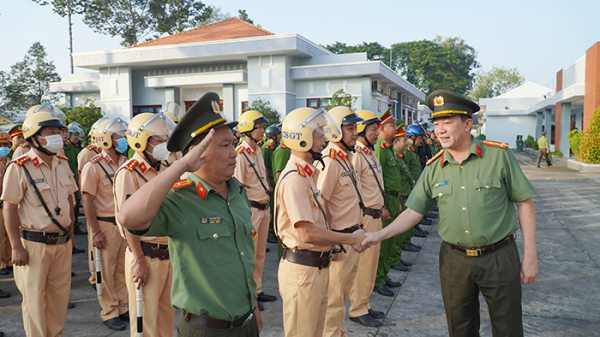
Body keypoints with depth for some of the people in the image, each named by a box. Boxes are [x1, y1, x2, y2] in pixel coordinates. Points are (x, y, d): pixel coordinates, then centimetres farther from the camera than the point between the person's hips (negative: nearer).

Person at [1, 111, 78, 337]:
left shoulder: (62, 164, 7)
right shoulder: (19, 167, -12)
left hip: (62, 243, 6)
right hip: (34, 244, -5)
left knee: (60, 294, 14)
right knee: (34, 298, 7)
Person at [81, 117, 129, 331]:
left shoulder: (125, 164, 8)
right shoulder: (93, 166, -9)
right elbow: (87, 200, -11)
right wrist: (95, 231, -14)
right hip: (106, 225, -5)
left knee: (122, 269, 13)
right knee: (107, 271, 5)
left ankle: (122, 308, 26)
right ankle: (109, 313, 18)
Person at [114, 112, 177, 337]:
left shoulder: (162, 171, 11)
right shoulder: (128, 173, -13)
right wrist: (139, 260, -18)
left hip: (167, 253, 7)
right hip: (146, 255, -7)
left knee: (167, 312, 18)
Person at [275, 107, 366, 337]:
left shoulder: (309, 174, 13)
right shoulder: (294, 179, -20)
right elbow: (306, 233, -26)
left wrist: (346, 241, 6)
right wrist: (350, 239, -17)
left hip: (318, 267, 10)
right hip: (302, 270, -10)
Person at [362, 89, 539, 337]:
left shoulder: (498, 155, -8)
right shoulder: (434, 168, 1)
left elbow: (524, 203, -3)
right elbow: (413, 212, 3)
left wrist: (530, 256, -4)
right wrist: (380, 235, -9)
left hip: (499, 257, -2)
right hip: (454, 260, 3)